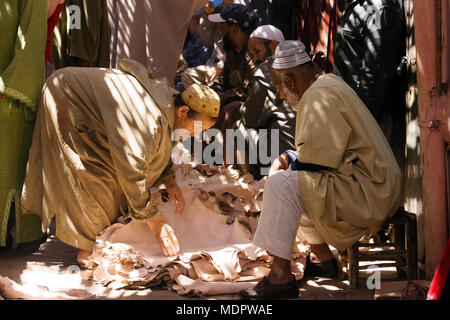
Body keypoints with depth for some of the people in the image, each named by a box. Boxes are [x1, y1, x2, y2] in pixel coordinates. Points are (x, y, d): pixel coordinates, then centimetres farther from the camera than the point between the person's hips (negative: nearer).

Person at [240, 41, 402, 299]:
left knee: (281, 184, -20)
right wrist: (292, 159, 11)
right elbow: (326, 152, 24)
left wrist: (285, 167, -2)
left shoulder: (320, 96, -16)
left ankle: (281, 277, -18)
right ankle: (322, 258, 27)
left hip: (368, 193, -11)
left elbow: (317, 163, -20)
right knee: (295, 182, 22)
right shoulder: (330, 83, 17)